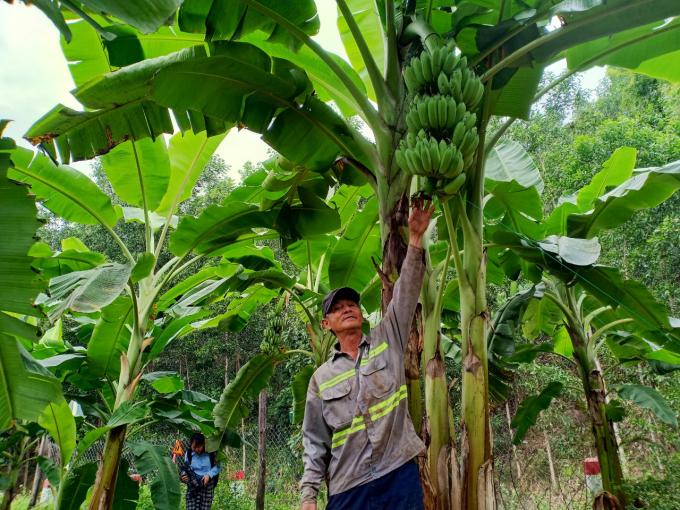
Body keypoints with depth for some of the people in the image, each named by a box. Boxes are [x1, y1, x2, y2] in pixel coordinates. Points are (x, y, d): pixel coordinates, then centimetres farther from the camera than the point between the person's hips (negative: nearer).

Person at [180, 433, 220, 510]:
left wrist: (209, 475, -16)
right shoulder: (188, 454, -2)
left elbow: (218, 466, 0)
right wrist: (184, 476, -20)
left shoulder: (211, 453, -8)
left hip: (208, 486, -1)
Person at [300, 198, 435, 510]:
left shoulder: (387, 341, 6)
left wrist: (415, 238, -11)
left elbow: (405, 294, -3)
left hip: (400, 475, 0)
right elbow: (315, 440, 8)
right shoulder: (322, 377, 7)